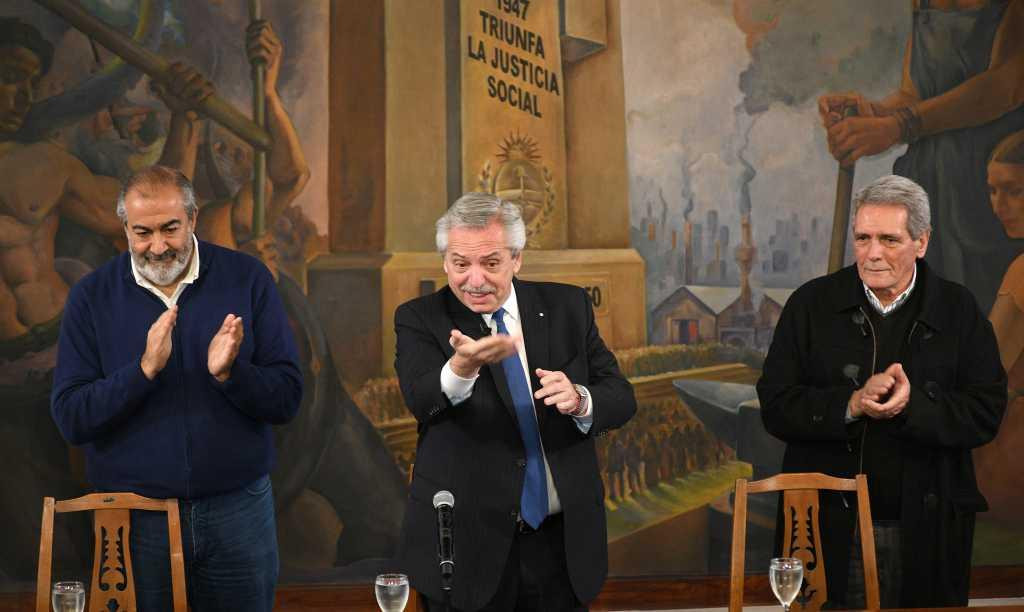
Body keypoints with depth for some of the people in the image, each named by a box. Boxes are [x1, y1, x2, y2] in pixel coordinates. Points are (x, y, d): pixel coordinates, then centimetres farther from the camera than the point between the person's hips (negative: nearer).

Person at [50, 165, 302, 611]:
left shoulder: (247, 280, -2)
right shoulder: (92, 297, -2)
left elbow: (286, 399, -5)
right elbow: (70, 419, -8)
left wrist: (229, 373, -23)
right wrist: (145, 369, -21)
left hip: (237, 511, 0)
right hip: (135, 519, 0)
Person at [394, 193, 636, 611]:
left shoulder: (567, 308, 5)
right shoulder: (420, 320, -3)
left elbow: (621, 398, 5)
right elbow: (420, 400, -21)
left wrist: (580, 400, -18)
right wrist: (463, 366, -42)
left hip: (562, 541, 3)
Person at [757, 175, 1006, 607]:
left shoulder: (958, 310, 2)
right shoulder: (811, 305, 1)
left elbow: (986, 413, -5)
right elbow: (775, 407, -5)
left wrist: (914, 406, -22)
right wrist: (853, 404, -20)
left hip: (927, 531, 0)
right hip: (829, 526, 0)